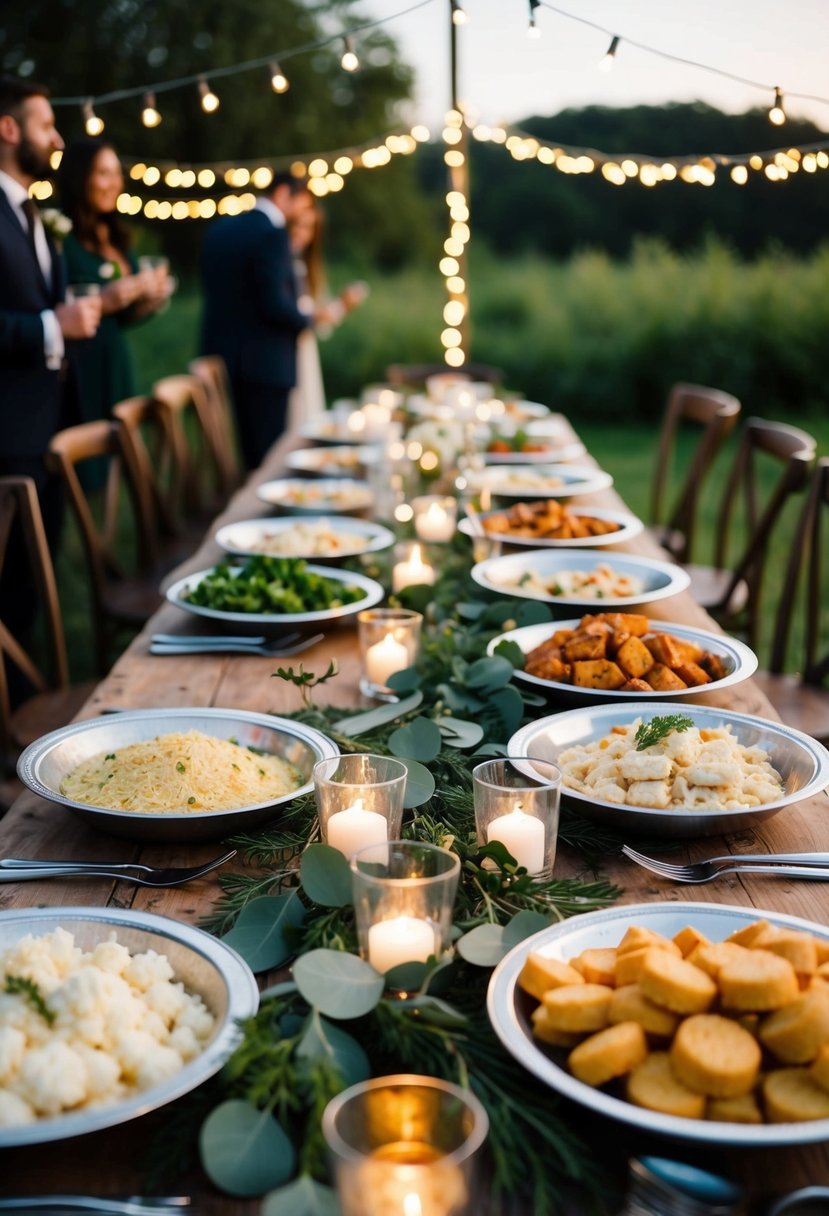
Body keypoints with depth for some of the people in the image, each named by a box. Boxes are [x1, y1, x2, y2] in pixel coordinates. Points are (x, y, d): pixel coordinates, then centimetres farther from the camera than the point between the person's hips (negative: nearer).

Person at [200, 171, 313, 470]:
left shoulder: (219, 229, 9)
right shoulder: (271, 234, -18)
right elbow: (276, 305, -22)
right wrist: (308, 319, -3)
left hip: (221, 353, 9)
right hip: (263, 360, -9)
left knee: (248, 449, 18)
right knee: (268, 452, 0)